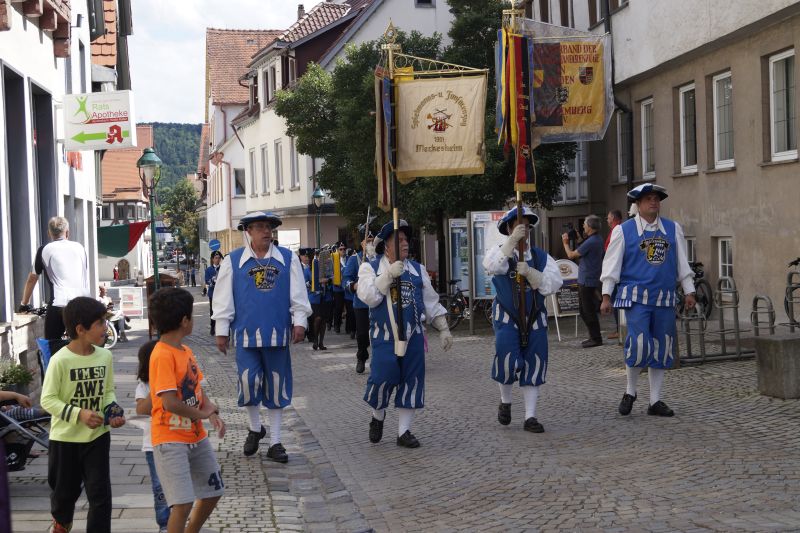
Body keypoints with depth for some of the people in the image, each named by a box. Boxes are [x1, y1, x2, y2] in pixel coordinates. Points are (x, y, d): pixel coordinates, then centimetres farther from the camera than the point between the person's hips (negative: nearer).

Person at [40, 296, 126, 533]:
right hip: (65, 437, -3)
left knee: (100, 492, -4)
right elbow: (48, 400, -15)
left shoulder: (105, 356, -3)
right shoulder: (60, 360, -18)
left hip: (97, 435, 3)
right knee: (64, 489, 16)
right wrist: (79, 413, -25)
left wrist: (113, 410, -10)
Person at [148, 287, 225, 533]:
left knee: (213, 492, 19)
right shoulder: (163, 355, -20)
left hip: (196, 436, 9)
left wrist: (213, 415, -7)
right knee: (184, 503, -15)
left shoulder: (186, 351, 8)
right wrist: (202, 414, -13)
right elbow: (169, 402, -26)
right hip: (170, 439, -9)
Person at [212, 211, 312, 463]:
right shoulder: (233, 261, 2)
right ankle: (255, 428, 21)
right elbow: (223, 298, 3)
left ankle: (275, 442, 16)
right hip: (246, 333, -1)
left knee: (276, 385, 6)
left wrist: (299, 321, -3)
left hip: (277, 333, 1)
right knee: (248, 381, -7)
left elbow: (298, 294, 5)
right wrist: (221, 330, 2)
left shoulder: (288, 258, 5)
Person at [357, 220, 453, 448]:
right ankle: (378, 416, 20)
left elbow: (431, 302, 15)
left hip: (413, 336, 4)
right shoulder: (370, 267, 2)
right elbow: (369, 297, -14)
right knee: (382, 380, -11)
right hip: (385, 337, -3)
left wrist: (443, 329, 11)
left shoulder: (417, 269, 12)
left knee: (411, 382, 2)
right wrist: (389, 274, -20)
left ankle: (404, 432, 12)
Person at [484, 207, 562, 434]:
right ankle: (505, 402, 12)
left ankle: (530, 417, 12)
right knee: (507, 360, -17)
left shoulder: (541, 257, 7)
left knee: (534, 365, 3)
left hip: (535, 319, 3)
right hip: (507, 318, -3)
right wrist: (512, 241, -32)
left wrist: (529, 272, -21)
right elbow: (492, 266, -25)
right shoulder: (500, 252, 1)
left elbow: (553, 284, -7)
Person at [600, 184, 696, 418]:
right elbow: (612, 263, 1)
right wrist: (606, 295, -4)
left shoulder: (673, 229, 11)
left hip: (664, 298, 4)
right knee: (638, 343, -16)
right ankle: (630, 392, 7)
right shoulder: (623, 230, 2)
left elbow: (682, 262, 16)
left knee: (662, 348, 5)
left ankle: (655, 401, 15)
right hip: (636, 296, -4)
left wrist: (689, 291, 11)